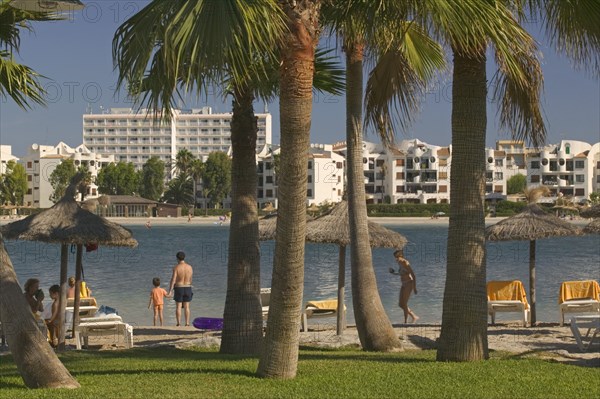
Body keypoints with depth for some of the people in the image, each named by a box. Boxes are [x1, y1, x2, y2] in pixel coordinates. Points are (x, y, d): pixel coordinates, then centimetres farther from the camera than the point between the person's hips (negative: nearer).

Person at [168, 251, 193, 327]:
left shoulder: (176, 267, -11)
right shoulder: (189, 267, 1)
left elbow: (173, 279, -16)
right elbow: (190, 279, 10)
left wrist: (170, 290, -15)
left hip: (178, 289, -3)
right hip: (187, 288, 3)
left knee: (178, 307, 2)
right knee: (186, 307, 6)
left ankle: (178, 323, -1)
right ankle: (187, 323, 3)